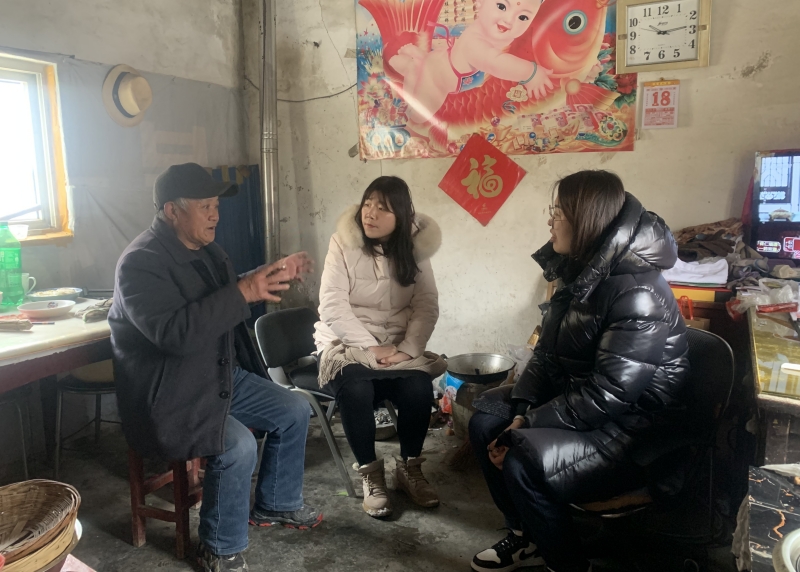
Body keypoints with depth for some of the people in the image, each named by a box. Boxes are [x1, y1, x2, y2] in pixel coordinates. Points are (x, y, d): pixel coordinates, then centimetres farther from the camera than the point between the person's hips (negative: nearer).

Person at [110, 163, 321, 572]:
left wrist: (273, 275, 3)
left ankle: (275, 504, 27)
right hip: (168, 395, -9)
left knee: (294, 412, 7)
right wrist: (243, 293, -34)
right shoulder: (140, 262, -21)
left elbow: (225, 300, 21)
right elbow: (173, 333, -35)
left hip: (221, 375, 9)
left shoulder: (204, 249, 6)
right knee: (238, 446, -29)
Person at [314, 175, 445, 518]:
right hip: (347, 343, -2)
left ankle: (409, 467, -1)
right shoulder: (343, 243, -7)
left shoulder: (414, 247, 1)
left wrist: (406, 349, -20)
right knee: (355, 390, -33)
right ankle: (369, 473, -10)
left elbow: (427, 306, -4)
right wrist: (372, 347, -22)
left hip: (398, 345, 2)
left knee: (419, 387, -26)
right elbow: (332, 306, -14)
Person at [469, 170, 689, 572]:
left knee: (524, 461, -27)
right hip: (576, 401, 9)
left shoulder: (639, 296, -25)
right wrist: (520, 412, -10)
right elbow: (547, 353, 4)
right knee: (485, 424, 3)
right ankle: (526, 537, 19)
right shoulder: (584, 274, 5)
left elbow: (606, 395, -28)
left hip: (633, 435, -9)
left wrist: (526, 426, -22)